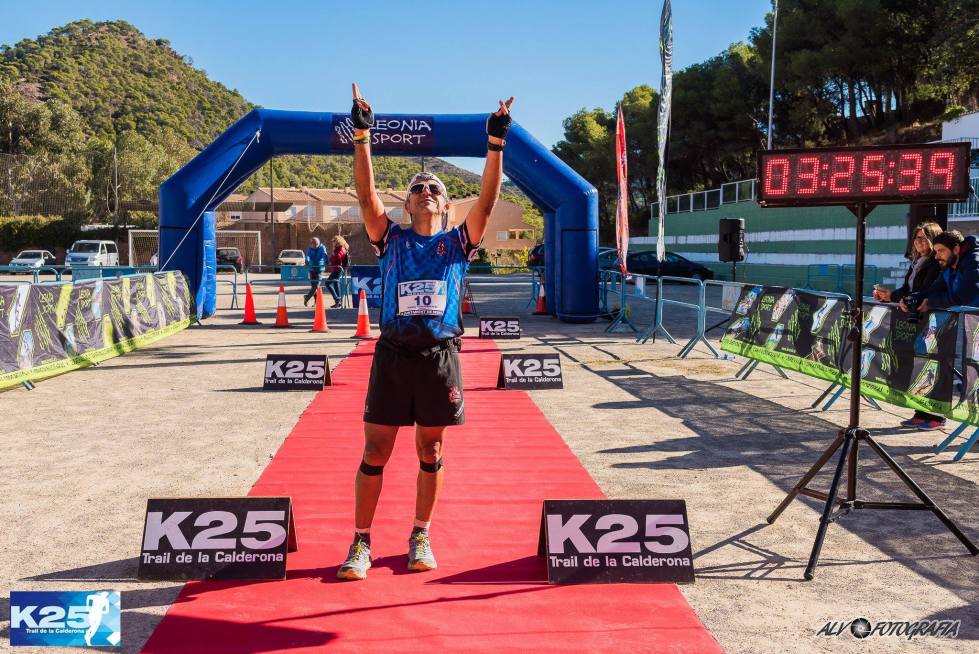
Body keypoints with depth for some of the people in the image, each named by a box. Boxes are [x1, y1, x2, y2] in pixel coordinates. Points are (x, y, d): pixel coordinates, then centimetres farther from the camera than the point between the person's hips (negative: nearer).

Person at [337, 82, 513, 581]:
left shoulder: (458, 242, 7)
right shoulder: (391, 240, 7)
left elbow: (487, 202, -6)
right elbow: (366, 195, -6)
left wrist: (496, 143, -15)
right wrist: (362, 135, -15)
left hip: (440, 356, 0)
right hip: (392, 354, 0)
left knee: (430, 451, 10)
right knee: (375, 452, 2)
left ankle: (420, 538, 24)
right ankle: (361, 543, 11)